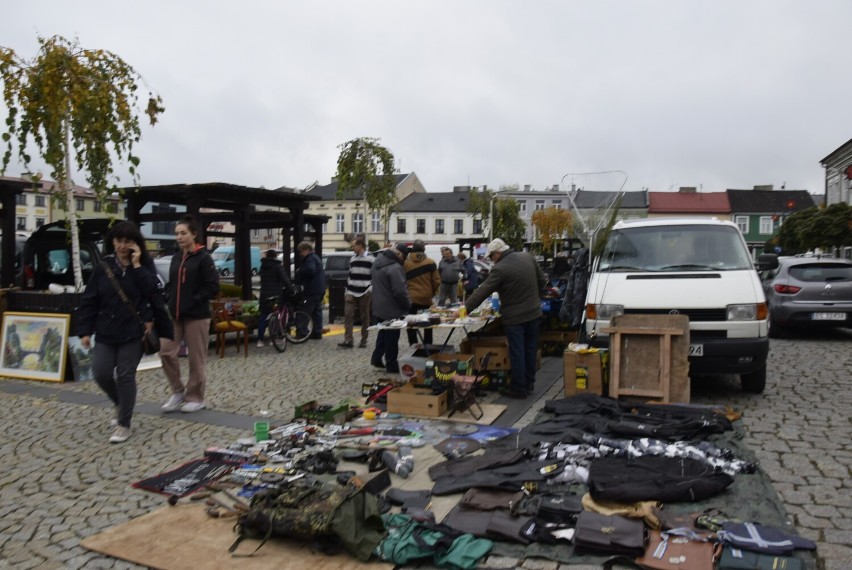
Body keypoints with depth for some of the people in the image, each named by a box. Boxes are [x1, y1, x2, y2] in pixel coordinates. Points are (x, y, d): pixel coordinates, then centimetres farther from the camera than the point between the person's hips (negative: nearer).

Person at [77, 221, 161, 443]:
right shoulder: (103, 267, 2)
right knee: (101, 374, -1)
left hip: (133, 332, -3)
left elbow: (151, 292, -17)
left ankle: (124, 425, 12)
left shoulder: (145, 266, -1)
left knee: (125, 376, 0)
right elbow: (89, 301, 4)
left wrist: (137, 266, -17)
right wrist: (84, 330, 0)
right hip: (106, 332, 3)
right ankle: (120, 403, 31)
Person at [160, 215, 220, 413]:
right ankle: (177, 392, 18)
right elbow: (172, 284, 18)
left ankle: (195, 397, 18)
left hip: (196, 315, -6)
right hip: (175, 315, 6)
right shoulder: (176, 258, 12)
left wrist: (194, 301, -17)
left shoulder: (203, 258, -8)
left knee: (196, 358, 4)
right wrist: (171, 303, 3)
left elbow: (213, 287, -13)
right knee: (166, 352, 1)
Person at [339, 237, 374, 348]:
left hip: (364, 293, -5)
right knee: (348, 314, -6)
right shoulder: (352, 259, 14)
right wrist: (347, 290, 15)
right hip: (351, 292, 5)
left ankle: (364, 340, 14)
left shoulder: (371, 259, -5)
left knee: (364, 317, 4)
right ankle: (348, 340, -5)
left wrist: (370, 290, -11)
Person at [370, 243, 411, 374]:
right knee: (392, 338, 4)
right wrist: (407, 304, -10)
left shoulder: (378, 263, 5)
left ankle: (376, 358, 25)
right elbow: (400, 291, -26)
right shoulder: (395, 268, -25)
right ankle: (391, 365, 13)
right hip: (391, 310, -8)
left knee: (383, 333, 23)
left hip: (378, 308, 8)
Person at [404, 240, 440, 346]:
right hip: (426, 297, 1)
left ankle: (413, 342, 2)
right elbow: (436, 281, -4)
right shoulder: (430, 262, -6)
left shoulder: (405, 263, -7)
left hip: (411, 297, -1)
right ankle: (427, 344, 18)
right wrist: (432, 293, 11)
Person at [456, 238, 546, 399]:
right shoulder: (528, 257, 2)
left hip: (514, 317, -7)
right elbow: (542, 281, 10)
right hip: (533, 313, 7)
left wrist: (465, 309, -11)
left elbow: (482, 292, -18)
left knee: (517, 353, 3)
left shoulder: (500, 269, -19)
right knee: (530, 349, 17)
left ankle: (519, 388, 10)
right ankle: (529, 383, 29)